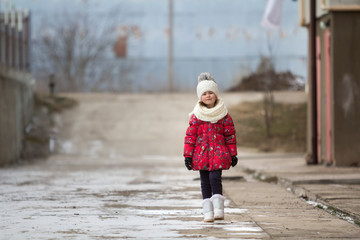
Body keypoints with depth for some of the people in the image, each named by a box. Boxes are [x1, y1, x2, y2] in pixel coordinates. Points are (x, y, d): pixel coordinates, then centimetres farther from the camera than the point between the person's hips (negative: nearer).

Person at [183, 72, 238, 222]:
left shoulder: (223, 115, 2)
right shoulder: (196, 116, 2)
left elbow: (230, 135, 7)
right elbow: (190, 135, 4)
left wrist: (233, 154, 6)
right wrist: (188, 155, 1)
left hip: (218, 152, -2)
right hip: (201, 153, 2)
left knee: (215, 178, -16)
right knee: (205, 182, 4)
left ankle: (218, 209, -9)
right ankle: (208, 213, 9)